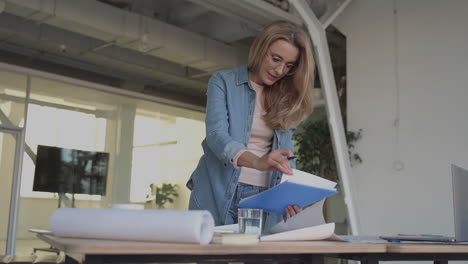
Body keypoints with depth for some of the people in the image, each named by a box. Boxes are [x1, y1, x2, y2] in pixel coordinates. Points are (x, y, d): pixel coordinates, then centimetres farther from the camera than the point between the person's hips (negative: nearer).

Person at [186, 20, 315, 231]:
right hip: (218, 196, -3)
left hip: (264, 199, 3)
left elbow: (285, 150, 8)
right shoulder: (223, 82, -2)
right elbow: (216, 135, -16)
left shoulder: (287, 98, 10)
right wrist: (258, 162, -34)